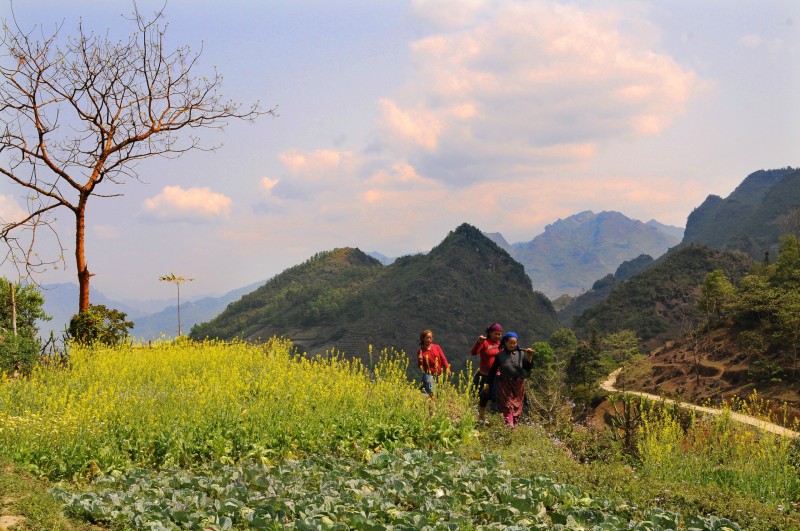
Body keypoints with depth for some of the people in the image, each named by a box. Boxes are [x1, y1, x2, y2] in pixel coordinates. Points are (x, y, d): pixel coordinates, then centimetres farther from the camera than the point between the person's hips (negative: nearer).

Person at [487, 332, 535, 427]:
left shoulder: (521, 354, 3)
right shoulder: (500, 355, 0)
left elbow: (528, 368, 1)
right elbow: (493, 370, 6)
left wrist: (530, 357, -14)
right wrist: (489, 383, 7)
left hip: (518, 385, 2)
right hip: (505, 384, -2)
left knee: (517, 407, 5)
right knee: (507, 406, -10)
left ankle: (515, 424, 14)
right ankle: (509, 425, -18)